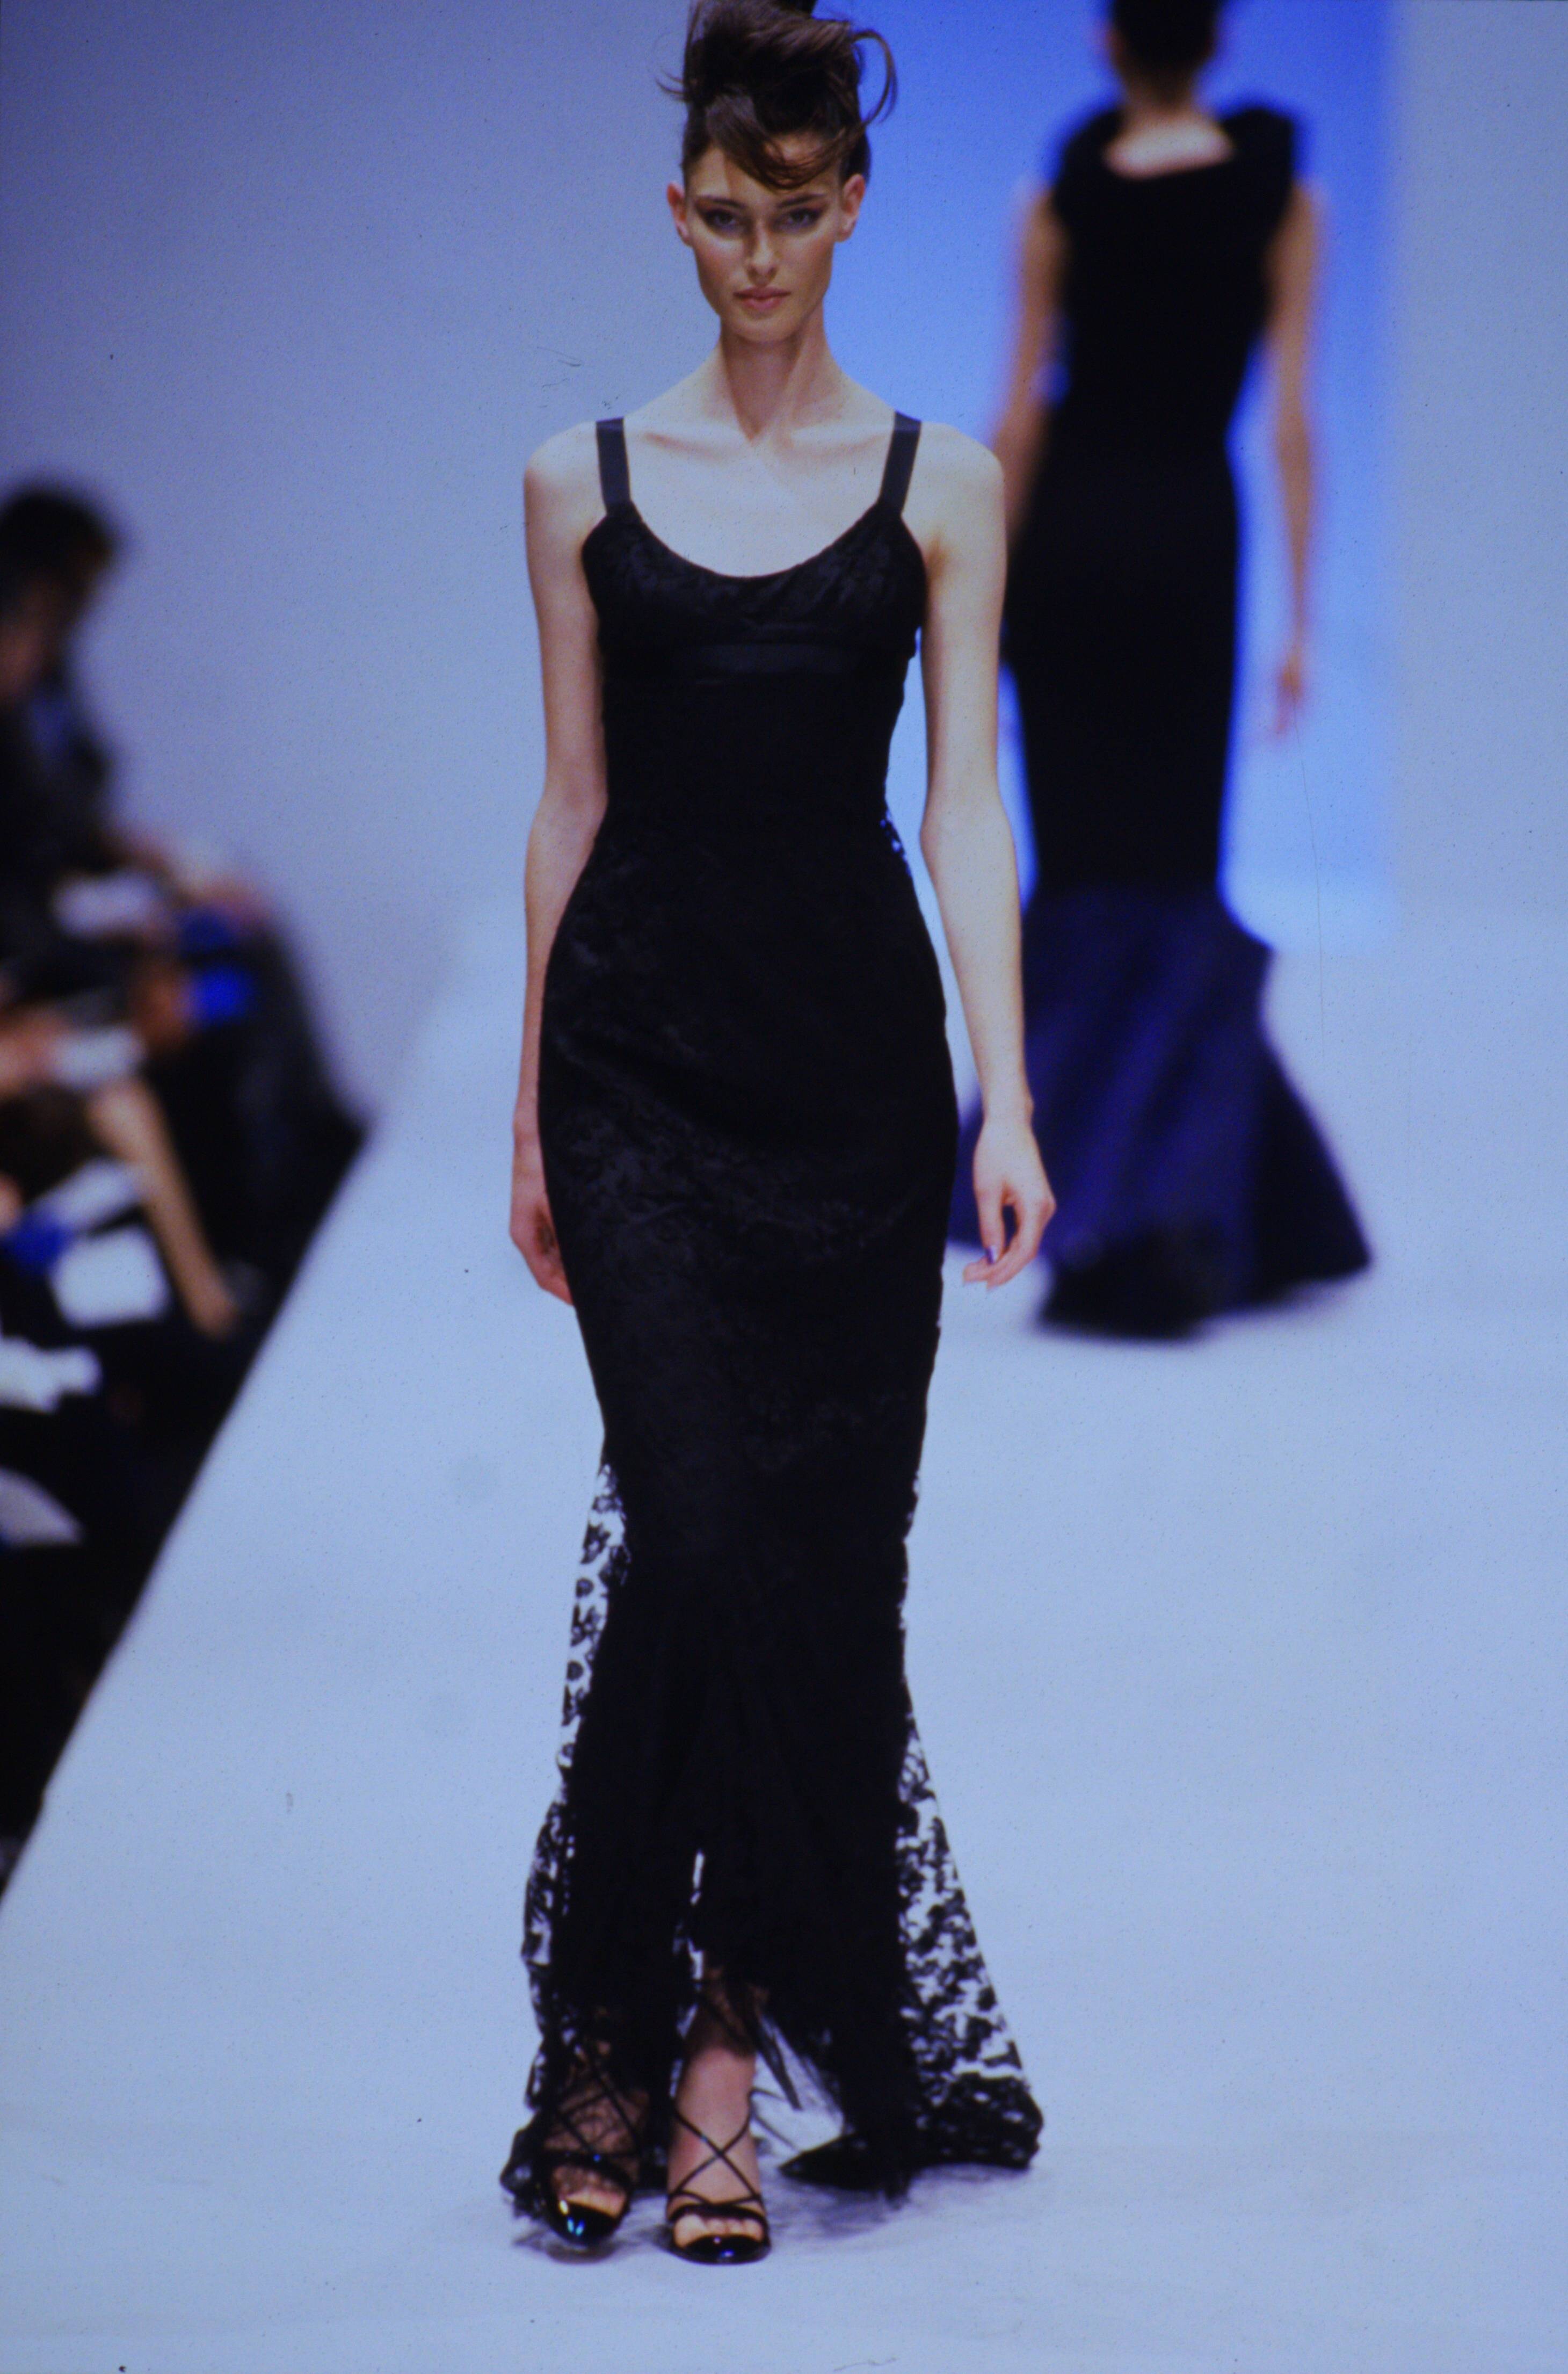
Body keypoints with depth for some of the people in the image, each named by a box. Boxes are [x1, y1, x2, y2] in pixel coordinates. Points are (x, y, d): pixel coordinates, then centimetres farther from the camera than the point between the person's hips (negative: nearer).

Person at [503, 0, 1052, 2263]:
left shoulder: (938, 483, 5)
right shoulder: (585, 480, 7)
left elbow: (967, 806, 0)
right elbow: (571, 807, 9)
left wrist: (1009, 1099, -9)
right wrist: (529, 1115, 9)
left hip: (854, 1055, 1)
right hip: (644, 1055, 0)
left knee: (822, 1561, 0)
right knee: (696, 1530, -12)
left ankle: (725, 2042, 9)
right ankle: (624, 2038, 1)